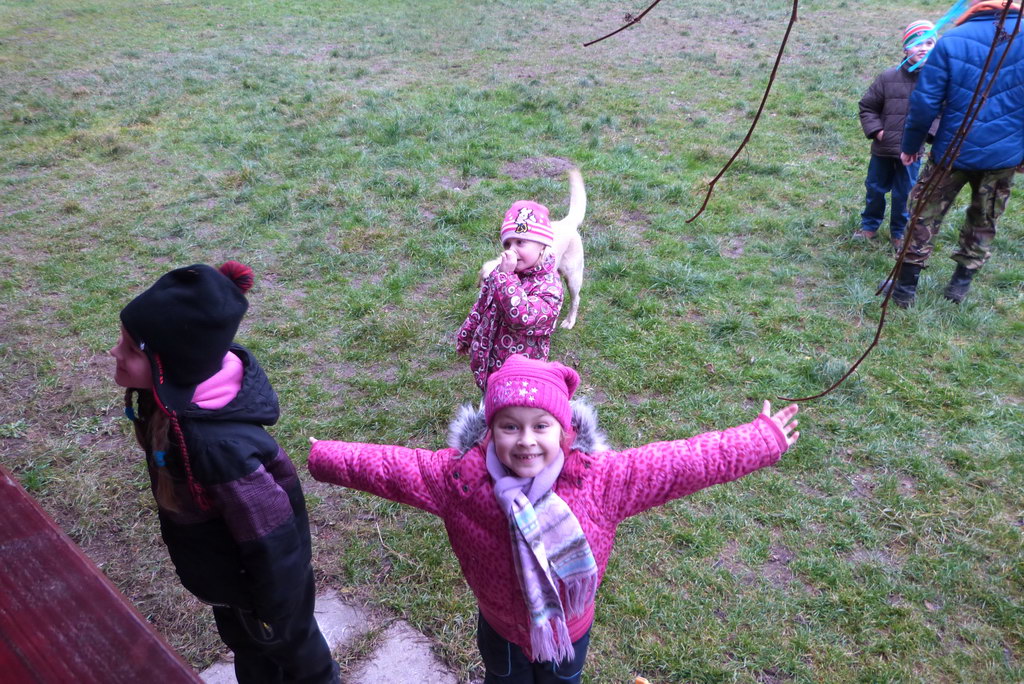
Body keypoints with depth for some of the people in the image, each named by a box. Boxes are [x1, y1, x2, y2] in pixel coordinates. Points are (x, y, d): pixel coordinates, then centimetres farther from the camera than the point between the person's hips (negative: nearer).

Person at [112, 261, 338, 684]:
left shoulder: (218, 444, -44)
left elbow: (272, 542, -30)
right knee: (242, 640, 34)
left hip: (255, 577, -7)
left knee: (288, 644, 25)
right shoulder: (172, 394, -18)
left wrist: (274, 612, -15)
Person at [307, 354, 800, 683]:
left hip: (570, 626, 1)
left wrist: (764, 442, -23)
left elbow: (686, 462, -27)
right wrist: (319, 458, -16)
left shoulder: (601, 479, -30)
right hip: (502, 627, -1)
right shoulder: (459, 476, -30)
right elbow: (387, 466, -20)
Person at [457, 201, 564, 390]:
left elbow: (523, 317, -42)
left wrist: (506, 276, -39)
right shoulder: (502, 271, -4)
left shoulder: (549, 284, -26)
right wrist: (466, 335, 21)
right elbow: (481, 306, 11)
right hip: (489, 358, 7)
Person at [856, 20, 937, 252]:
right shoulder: (888, 78, -5)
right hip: (883, 149, 1)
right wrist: (875, 129, -8)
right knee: (875, 189, 14)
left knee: (904, 195, 8)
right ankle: (869, 226, 34)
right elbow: (867, 107, 5)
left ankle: (899, 233, 26)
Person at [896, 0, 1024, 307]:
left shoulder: (950, 42, -11)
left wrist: (910, 145, 4)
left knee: (925, 214, 12)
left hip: (953, 151, -2)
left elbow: (924, 103, -9)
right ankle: (961, 283, 26)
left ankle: (906, 287, 13)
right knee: (984, 221, 20)